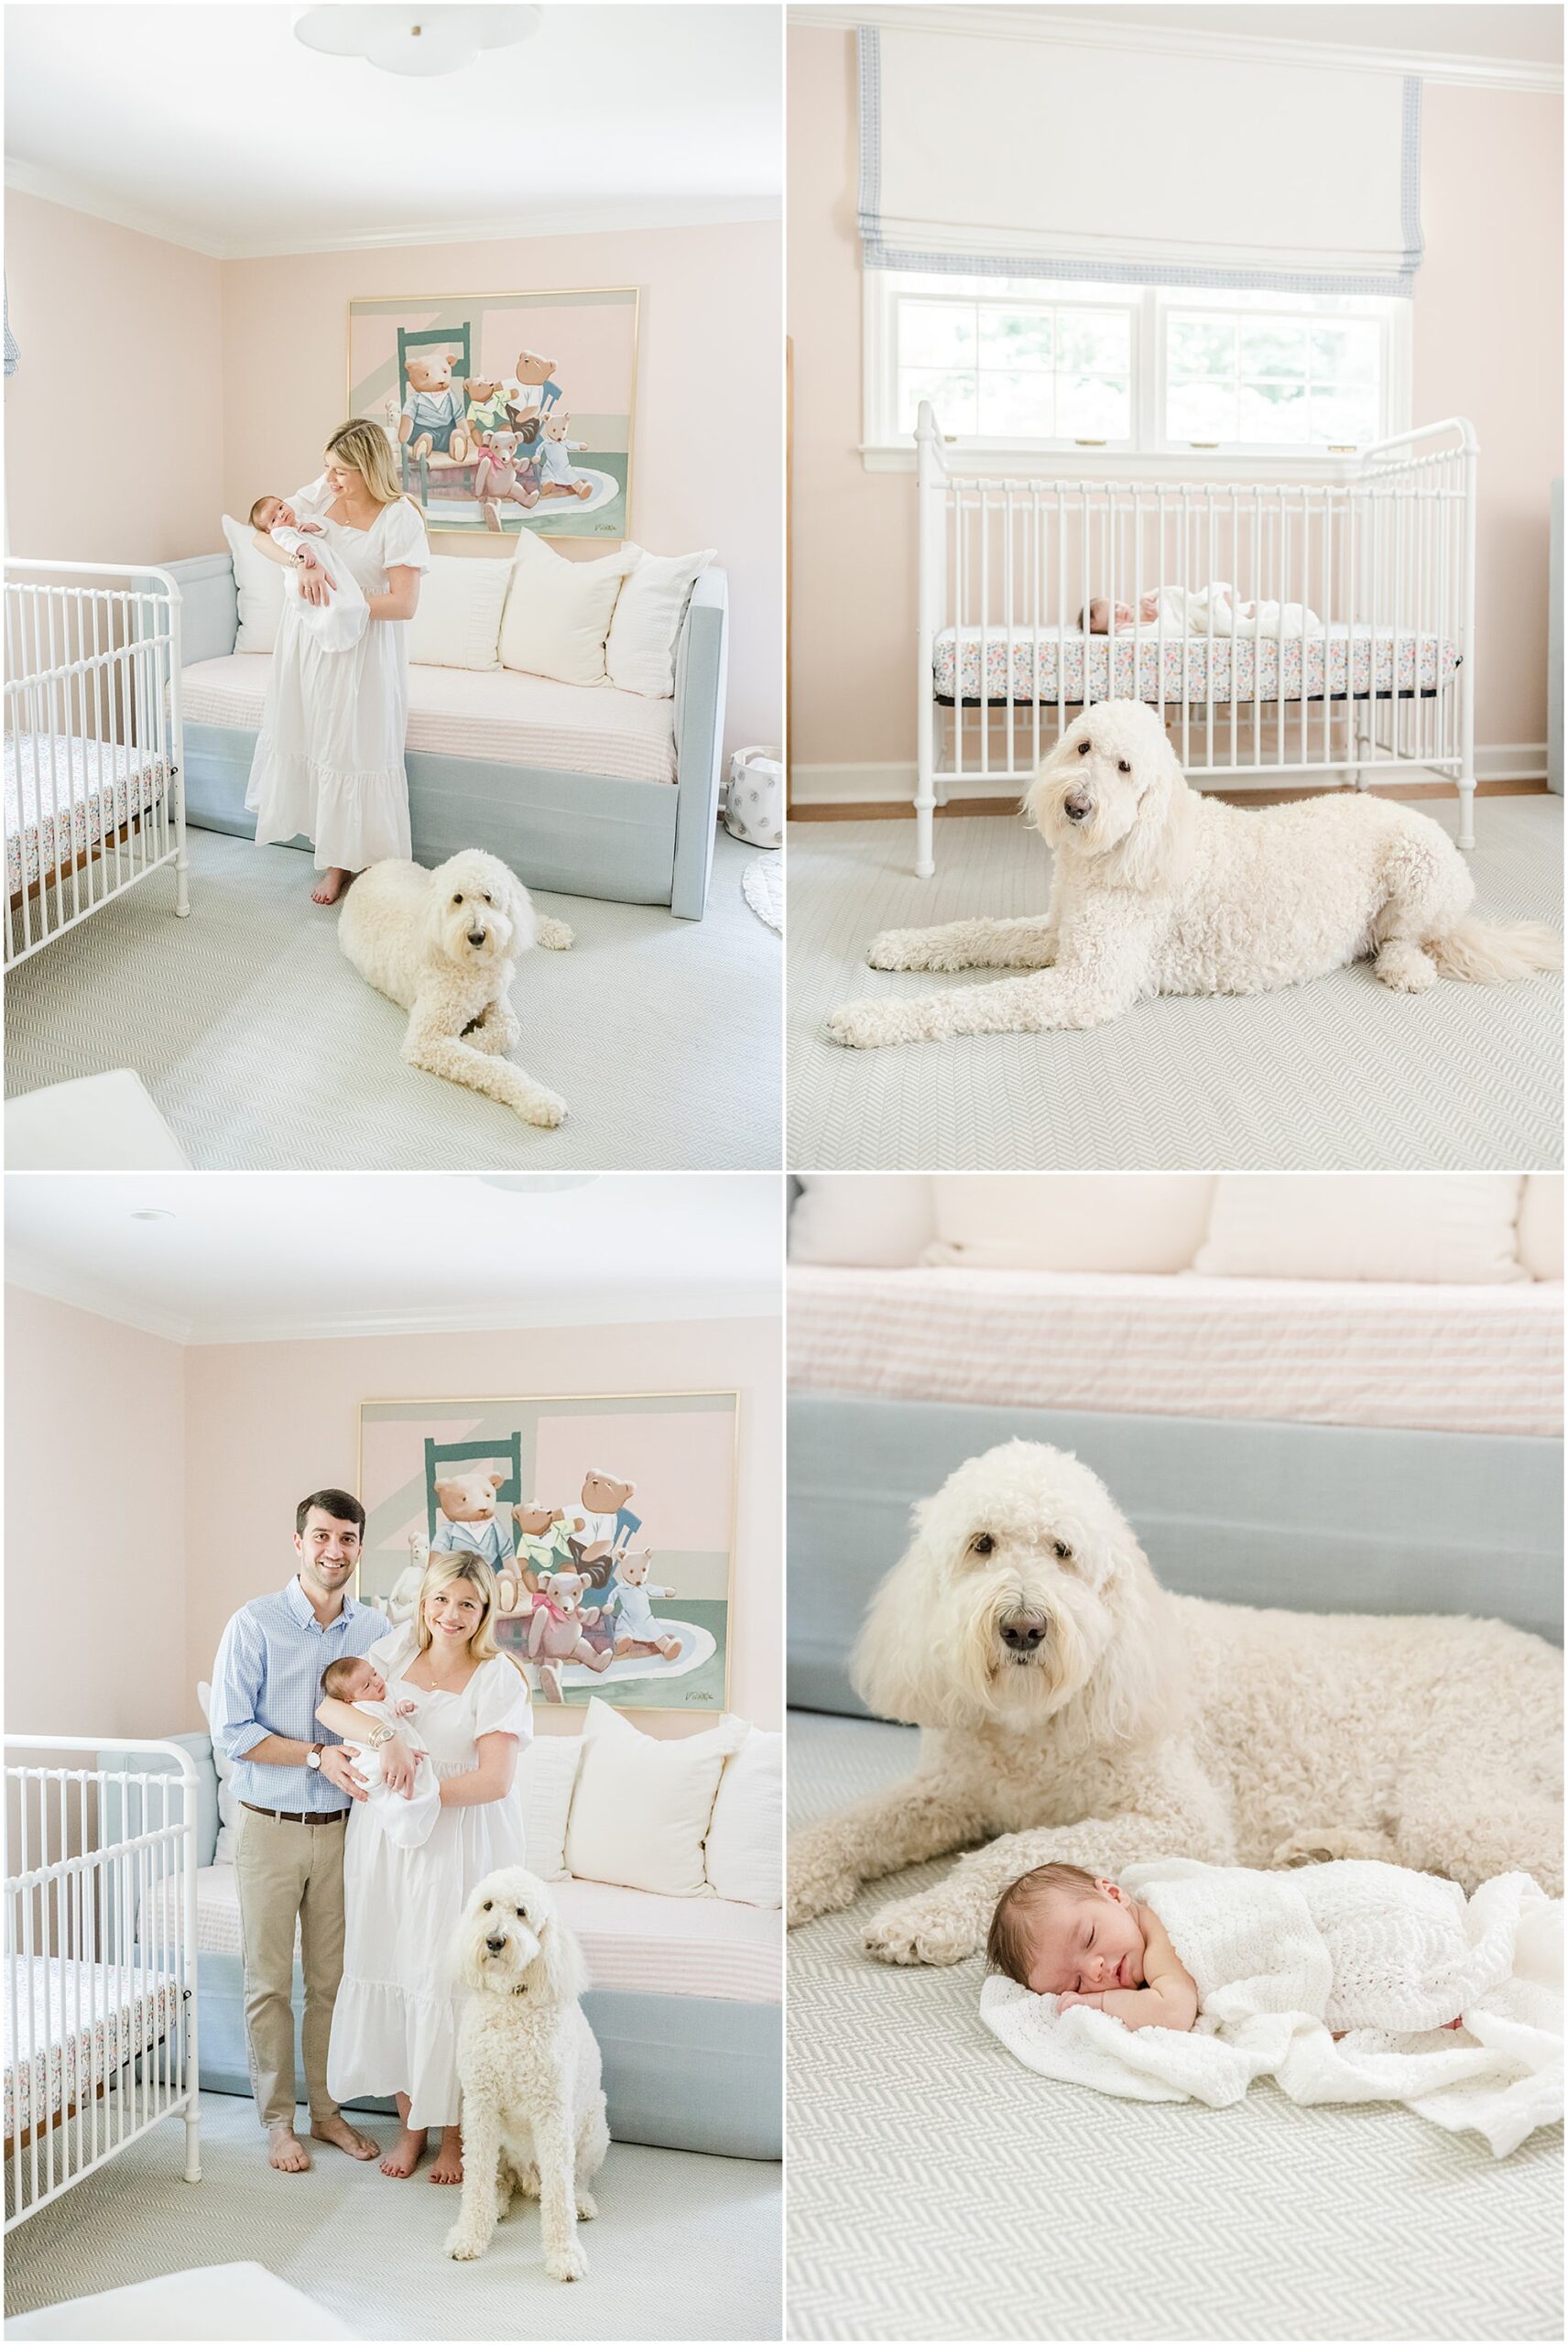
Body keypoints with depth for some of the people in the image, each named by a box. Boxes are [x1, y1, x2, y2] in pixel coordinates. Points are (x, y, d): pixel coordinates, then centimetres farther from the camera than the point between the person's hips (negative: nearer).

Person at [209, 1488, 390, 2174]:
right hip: (270, 1827, -3)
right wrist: (318, 1756, -18)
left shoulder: (375, 1630, 2)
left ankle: (327, 2110, 24)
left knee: (333, 1980, 11)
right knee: (270, 1982, 5)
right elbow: (232, 1730, -12)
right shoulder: (256, 1624, -9)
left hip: (341, 1828, 3)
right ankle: (277, 2121, 17)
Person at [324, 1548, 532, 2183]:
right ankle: (410, 2123, 22)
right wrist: (385, 1739, -19)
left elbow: (496, 1779, -14)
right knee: (392, 1971, 6)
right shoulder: (398, 1648, 5)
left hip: (461, 1843, -4)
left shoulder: (498, 1679, -8)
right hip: (386, 1841, 4)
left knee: (449, 1980, -1)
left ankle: (454, 2133, 15)